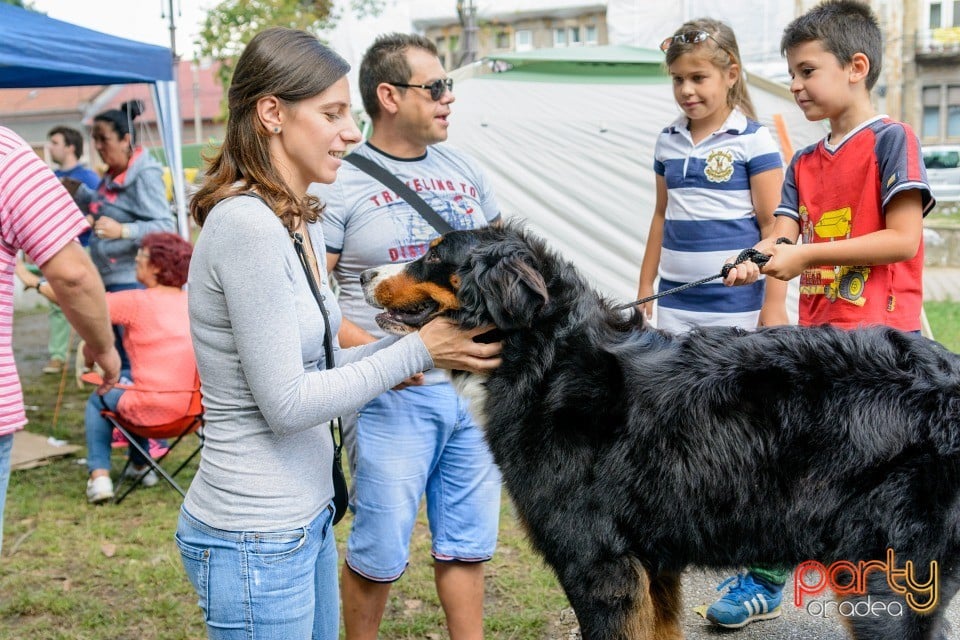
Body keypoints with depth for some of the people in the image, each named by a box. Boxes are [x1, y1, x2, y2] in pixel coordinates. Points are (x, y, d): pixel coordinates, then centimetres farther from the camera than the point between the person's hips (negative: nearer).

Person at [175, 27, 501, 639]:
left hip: (307, 515, 9)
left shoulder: (303, 221, 7)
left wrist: (416, 343, -2)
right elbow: (286, 404, -21)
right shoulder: (246, 226, -21)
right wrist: (417, 351, -14)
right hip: (256, 539, -9)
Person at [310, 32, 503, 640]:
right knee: (381, 552, 3)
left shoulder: (463, 168, 10)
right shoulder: (339, 183, -7)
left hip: (476, 387, 5)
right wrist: (376, 353, -21)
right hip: (394, 396, -5)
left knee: (467, 544, 13)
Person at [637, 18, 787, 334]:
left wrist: (774, 302, -10)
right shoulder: (667, 141, 10)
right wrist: (646, 283, 19)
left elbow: (772, 224, -7)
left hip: (734, 300, -5)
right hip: (674, 300, 5)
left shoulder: (753, 139, -6)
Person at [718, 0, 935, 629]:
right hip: (818, 336, 7)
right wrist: (754, 260, -20)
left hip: (880, 336, -7)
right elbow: (783, 236, 4)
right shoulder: (804, 164, 13)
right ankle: (763, 577, 27)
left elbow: (903, 240, -14)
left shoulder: (891, 139, -7)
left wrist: (805, 254, -15)